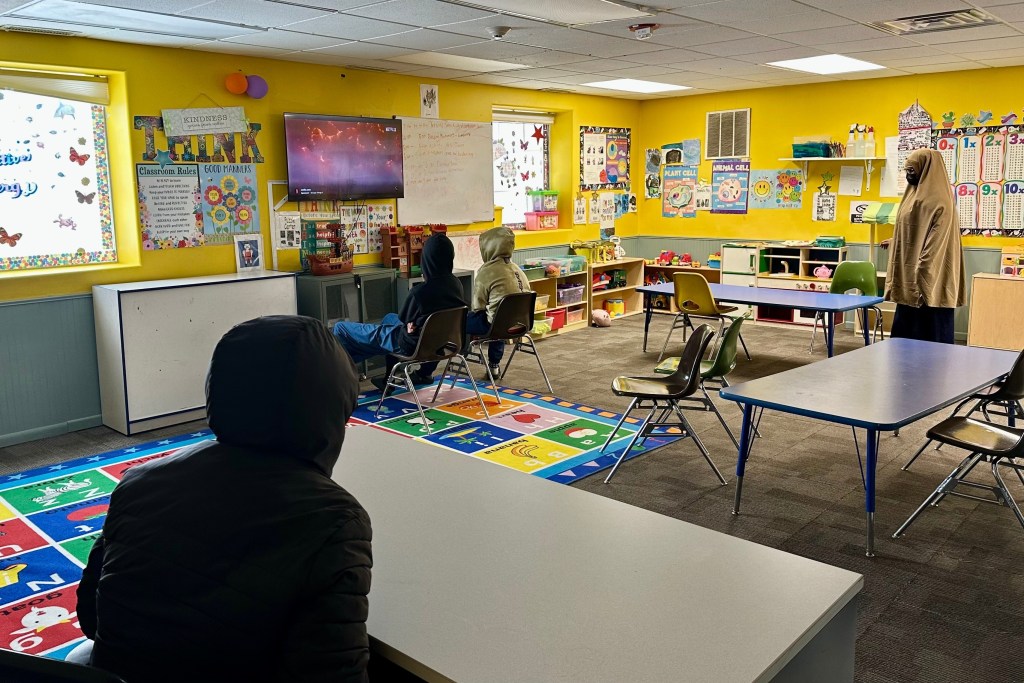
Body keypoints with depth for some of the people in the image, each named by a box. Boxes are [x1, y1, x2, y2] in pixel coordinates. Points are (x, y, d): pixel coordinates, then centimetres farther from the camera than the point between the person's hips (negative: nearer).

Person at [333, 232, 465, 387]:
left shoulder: (420, 292, -31)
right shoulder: (457, 284, -11)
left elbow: (403, 318, -11)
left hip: (411, 345, -7)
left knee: (340, 328, 3)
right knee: (389, 317, 38)